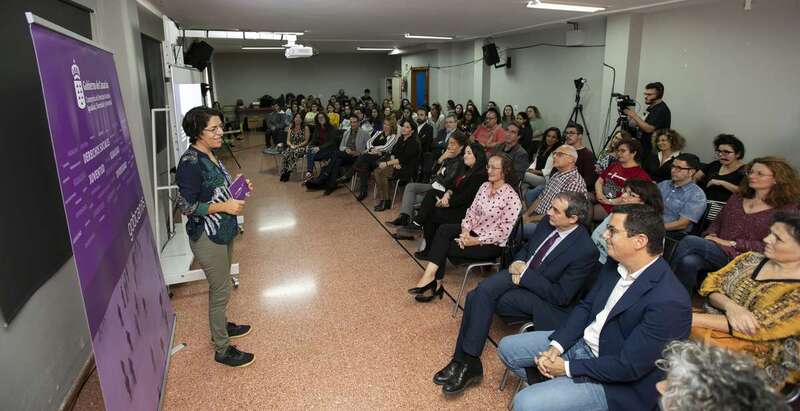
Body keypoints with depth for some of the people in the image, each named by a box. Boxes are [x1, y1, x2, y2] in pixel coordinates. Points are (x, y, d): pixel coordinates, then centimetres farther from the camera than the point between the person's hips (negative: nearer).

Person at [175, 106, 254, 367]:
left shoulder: (210, 155, 6)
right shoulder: (190, 163, -22)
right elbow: (186, 206, -21)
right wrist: (224, 206, -25)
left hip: (223, 231, 9)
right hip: (207, 237, -9)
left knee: (220, 286, 24)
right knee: (220, 291, 2)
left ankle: (220, 326, 45)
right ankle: (223, 349, 19)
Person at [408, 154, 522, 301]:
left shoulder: (511, 197, -18)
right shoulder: (484, 186, 4)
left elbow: (504, 231, -18)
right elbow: (472, 211, 5)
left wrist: (476, 241, -20)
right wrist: (465, 230, -13)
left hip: (492, 244, -7)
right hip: (474, 231, 7)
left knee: (444, 247, -16)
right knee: (443, 229, -18)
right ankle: (430, 276, -21)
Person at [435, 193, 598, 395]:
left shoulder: (585, 250, -23)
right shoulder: (549, 222, -3)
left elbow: (561, 296, -20)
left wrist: (525, 274, -19)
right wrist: (517, 263, -7)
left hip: (545, 299, -6)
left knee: (478, 299, -22)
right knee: (480, 293, -20)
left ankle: (466, 361, -6)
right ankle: (464, 360, -10)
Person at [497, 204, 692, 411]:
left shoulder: (669, 302, -29)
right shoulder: (616, 263, -4)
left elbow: (629, 366, -26)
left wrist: (567, 368, -17)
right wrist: (556, 346, -8)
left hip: (616, 381, -7)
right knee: (507, 347, 7)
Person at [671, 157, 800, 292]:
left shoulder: (786, 210, 3)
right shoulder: (737, 198, 19)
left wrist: (732, 243, -13)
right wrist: (711, 235, 0)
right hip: (716, 250, 5)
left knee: (689, 241, -29)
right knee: (688, 262, -33)